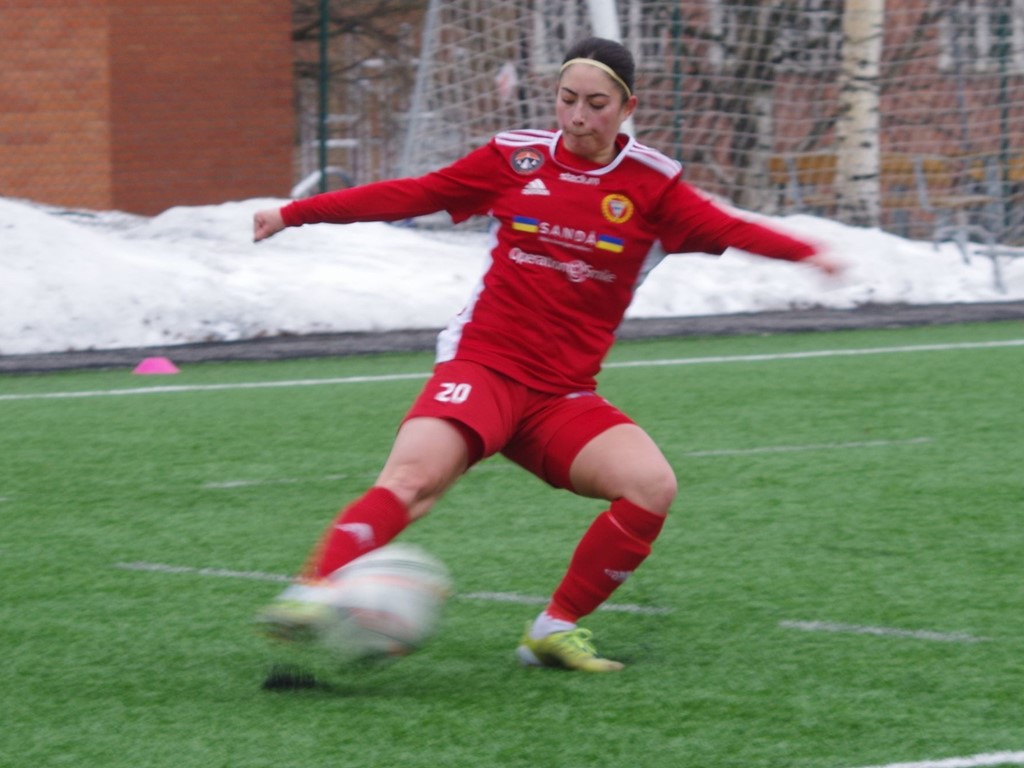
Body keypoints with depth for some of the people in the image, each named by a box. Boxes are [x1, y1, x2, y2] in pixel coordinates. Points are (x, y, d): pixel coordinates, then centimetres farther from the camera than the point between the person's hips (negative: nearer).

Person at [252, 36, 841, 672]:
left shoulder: (650, 184, 3)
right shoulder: (516, 159, 5)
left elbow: (727, 230, -10)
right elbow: (411, 195, 11)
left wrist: (806, 253, -29)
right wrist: (294, 214, 11)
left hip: (565, 396, 2)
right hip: (484, 367, -2)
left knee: (653, 485, -21)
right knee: (413, 476, -29)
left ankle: (556, 629, -5)